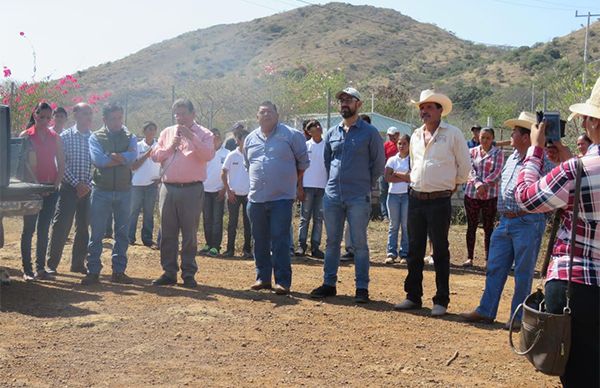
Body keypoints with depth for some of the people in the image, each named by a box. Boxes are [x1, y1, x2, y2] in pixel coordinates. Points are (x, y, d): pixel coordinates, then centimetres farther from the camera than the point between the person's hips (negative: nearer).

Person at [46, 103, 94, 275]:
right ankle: (52, 264, 3)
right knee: (61, 227, -5)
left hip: (87, 189, 3)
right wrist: (77, 183, -14)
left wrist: (88, 185, -6)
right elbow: (61, 164, -7)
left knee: (84, 228, 7)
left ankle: (78, 263, 17)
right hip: (69, 188, -3)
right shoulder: (65, 136, -1)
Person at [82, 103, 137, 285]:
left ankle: (119, 271, 16)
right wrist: (123, 157, -11)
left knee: (122, 233, 7)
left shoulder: (130, 138, 8)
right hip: (101, 190, -2)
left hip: (124, 191, 2)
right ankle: (93, 272, 6)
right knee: (96, 233, 0)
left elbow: (132, 157, -12)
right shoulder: (95, 137, 3)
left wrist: (112, 156, -14)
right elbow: (98, 160, -15)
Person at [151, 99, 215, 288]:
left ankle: (189, 274, 8)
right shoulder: (167, 132, 14)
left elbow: (208, 155, -15)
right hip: (168, 188, 4)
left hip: (191, 189, -4)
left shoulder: (203, 134, 2)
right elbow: (155, 155, 10)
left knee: (189, 234, 1)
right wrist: (170, 147, -6)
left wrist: (191, 136, -18)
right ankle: (169, 272, 15)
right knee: (167, 233, 7)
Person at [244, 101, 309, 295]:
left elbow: (303, 162, 5)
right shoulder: (250, 139, 12)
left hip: (281, 198, -5)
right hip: (256, 198, 5)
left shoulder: (291, 135, -3)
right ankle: (263, 278, 20)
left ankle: (283, 281, -2)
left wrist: (293, 181, 9)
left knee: (280, 241, -7)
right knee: (260, 241, 10)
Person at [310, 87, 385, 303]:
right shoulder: (331, 134, 11)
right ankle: (329, 284, 19)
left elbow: (379, 164, 1)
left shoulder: (369, 132, -2)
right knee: (332, 242, 10)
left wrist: (365, 185, 3)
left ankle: (362, 288, 5)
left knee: (359, 243, -1)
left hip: (358, 198, -4)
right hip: (332, 196, 5)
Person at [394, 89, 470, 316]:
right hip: (416, 198, 5)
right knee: (414, 250, 10)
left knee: (440, 252, 1)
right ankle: (413, 296, 20)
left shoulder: (453, 134, -5)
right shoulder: (416, 136, 12)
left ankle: (441, 301, 9)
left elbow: (464, 166, 1)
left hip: (440, 201, -5)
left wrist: (452, 186, 8)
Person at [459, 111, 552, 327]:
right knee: (494, 268, 11)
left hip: (527, 223, -8)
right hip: (505, 221, 8)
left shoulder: (541, 161, -13)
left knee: (523, 272, 3)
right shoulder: (511, 159, 13)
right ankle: (486, 311, 19)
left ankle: (518, 317, 14)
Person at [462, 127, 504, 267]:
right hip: (471, 194, 2)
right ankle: (469, 258, 12)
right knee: (471, 226, 6)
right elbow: (469, 170, -4)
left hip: (490, 196, -2)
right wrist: (478, 184, -21)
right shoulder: (472, 152, 9)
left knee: (489, 227, 3)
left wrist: (484, 184, -20)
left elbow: (497, 172, -7)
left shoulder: (498, 153, 5)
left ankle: (489, 259, 8)